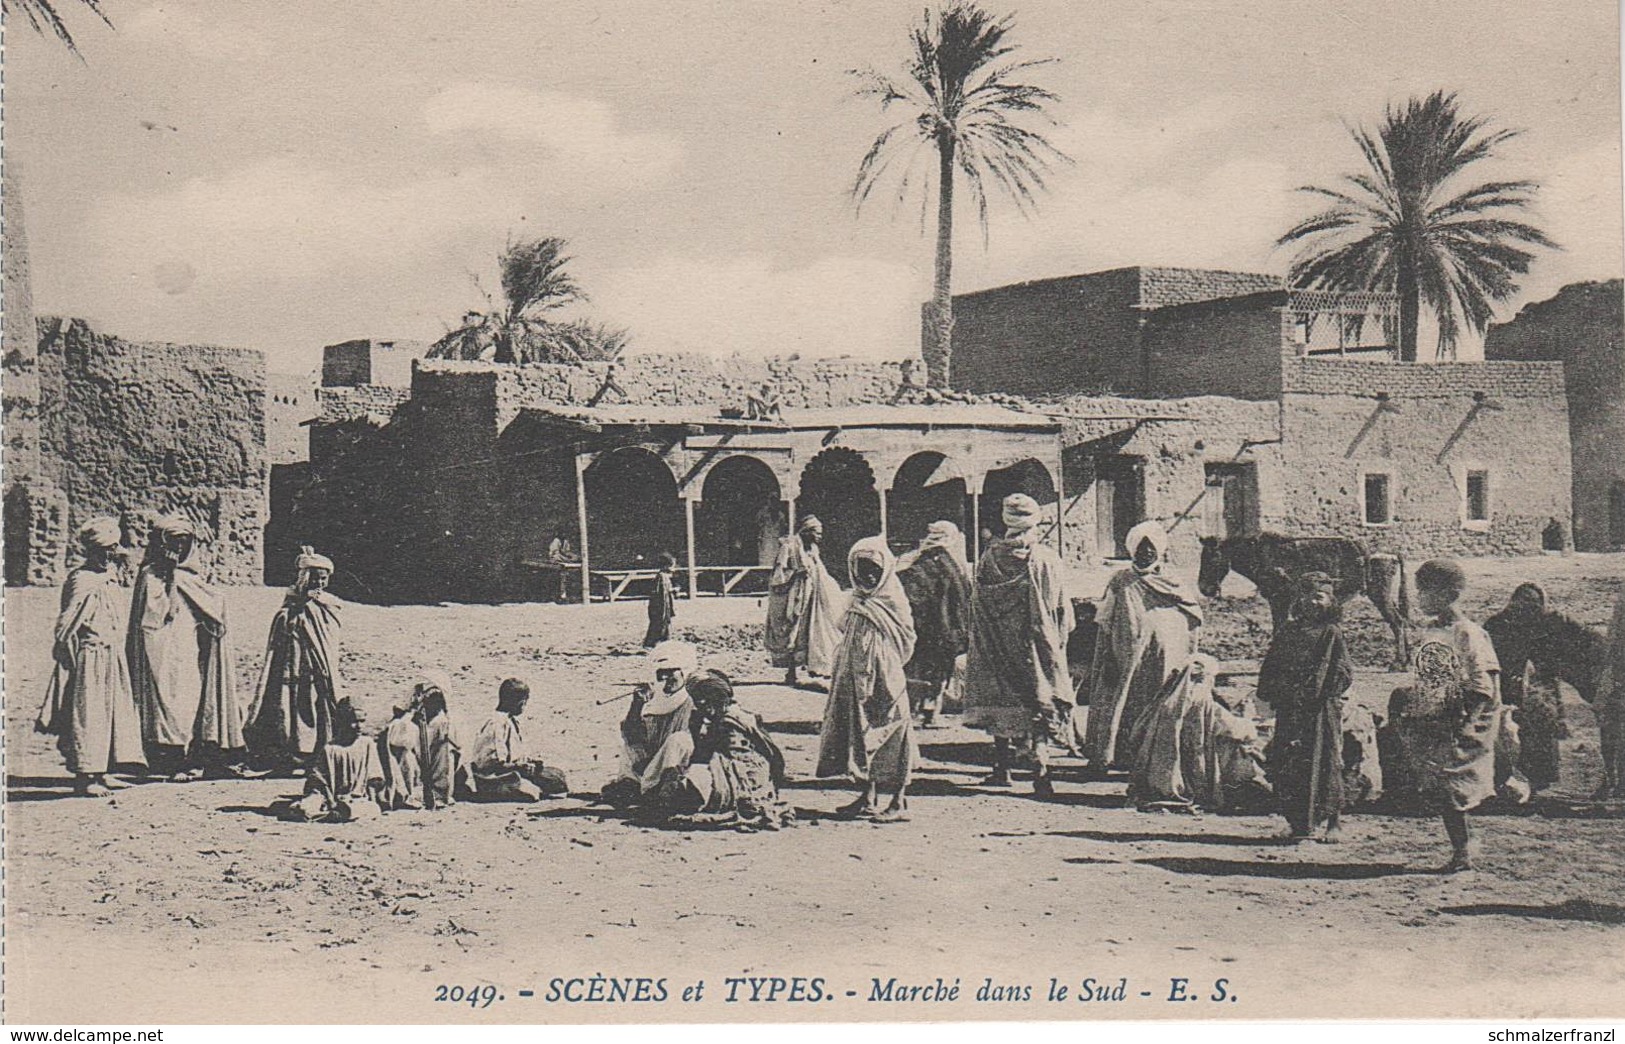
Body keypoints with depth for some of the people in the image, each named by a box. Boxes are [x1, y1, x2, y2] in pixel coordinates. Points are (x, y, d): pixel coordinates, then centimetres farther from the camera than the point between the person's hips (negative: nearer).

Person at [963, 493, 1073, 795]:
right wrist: (1058, 641, 12)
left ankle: (1002, 767, 14)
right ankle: (1040, 768, -12)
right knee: (1037, 706, 1)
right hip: (1037, 643, 0)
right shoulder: (1048, 559, -4)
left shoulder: (991, 558, -4)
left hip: (999, 643, 0)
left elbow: (979, 605, 2)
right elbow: (1063, 608, 1)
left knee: (1000, 701, 11)